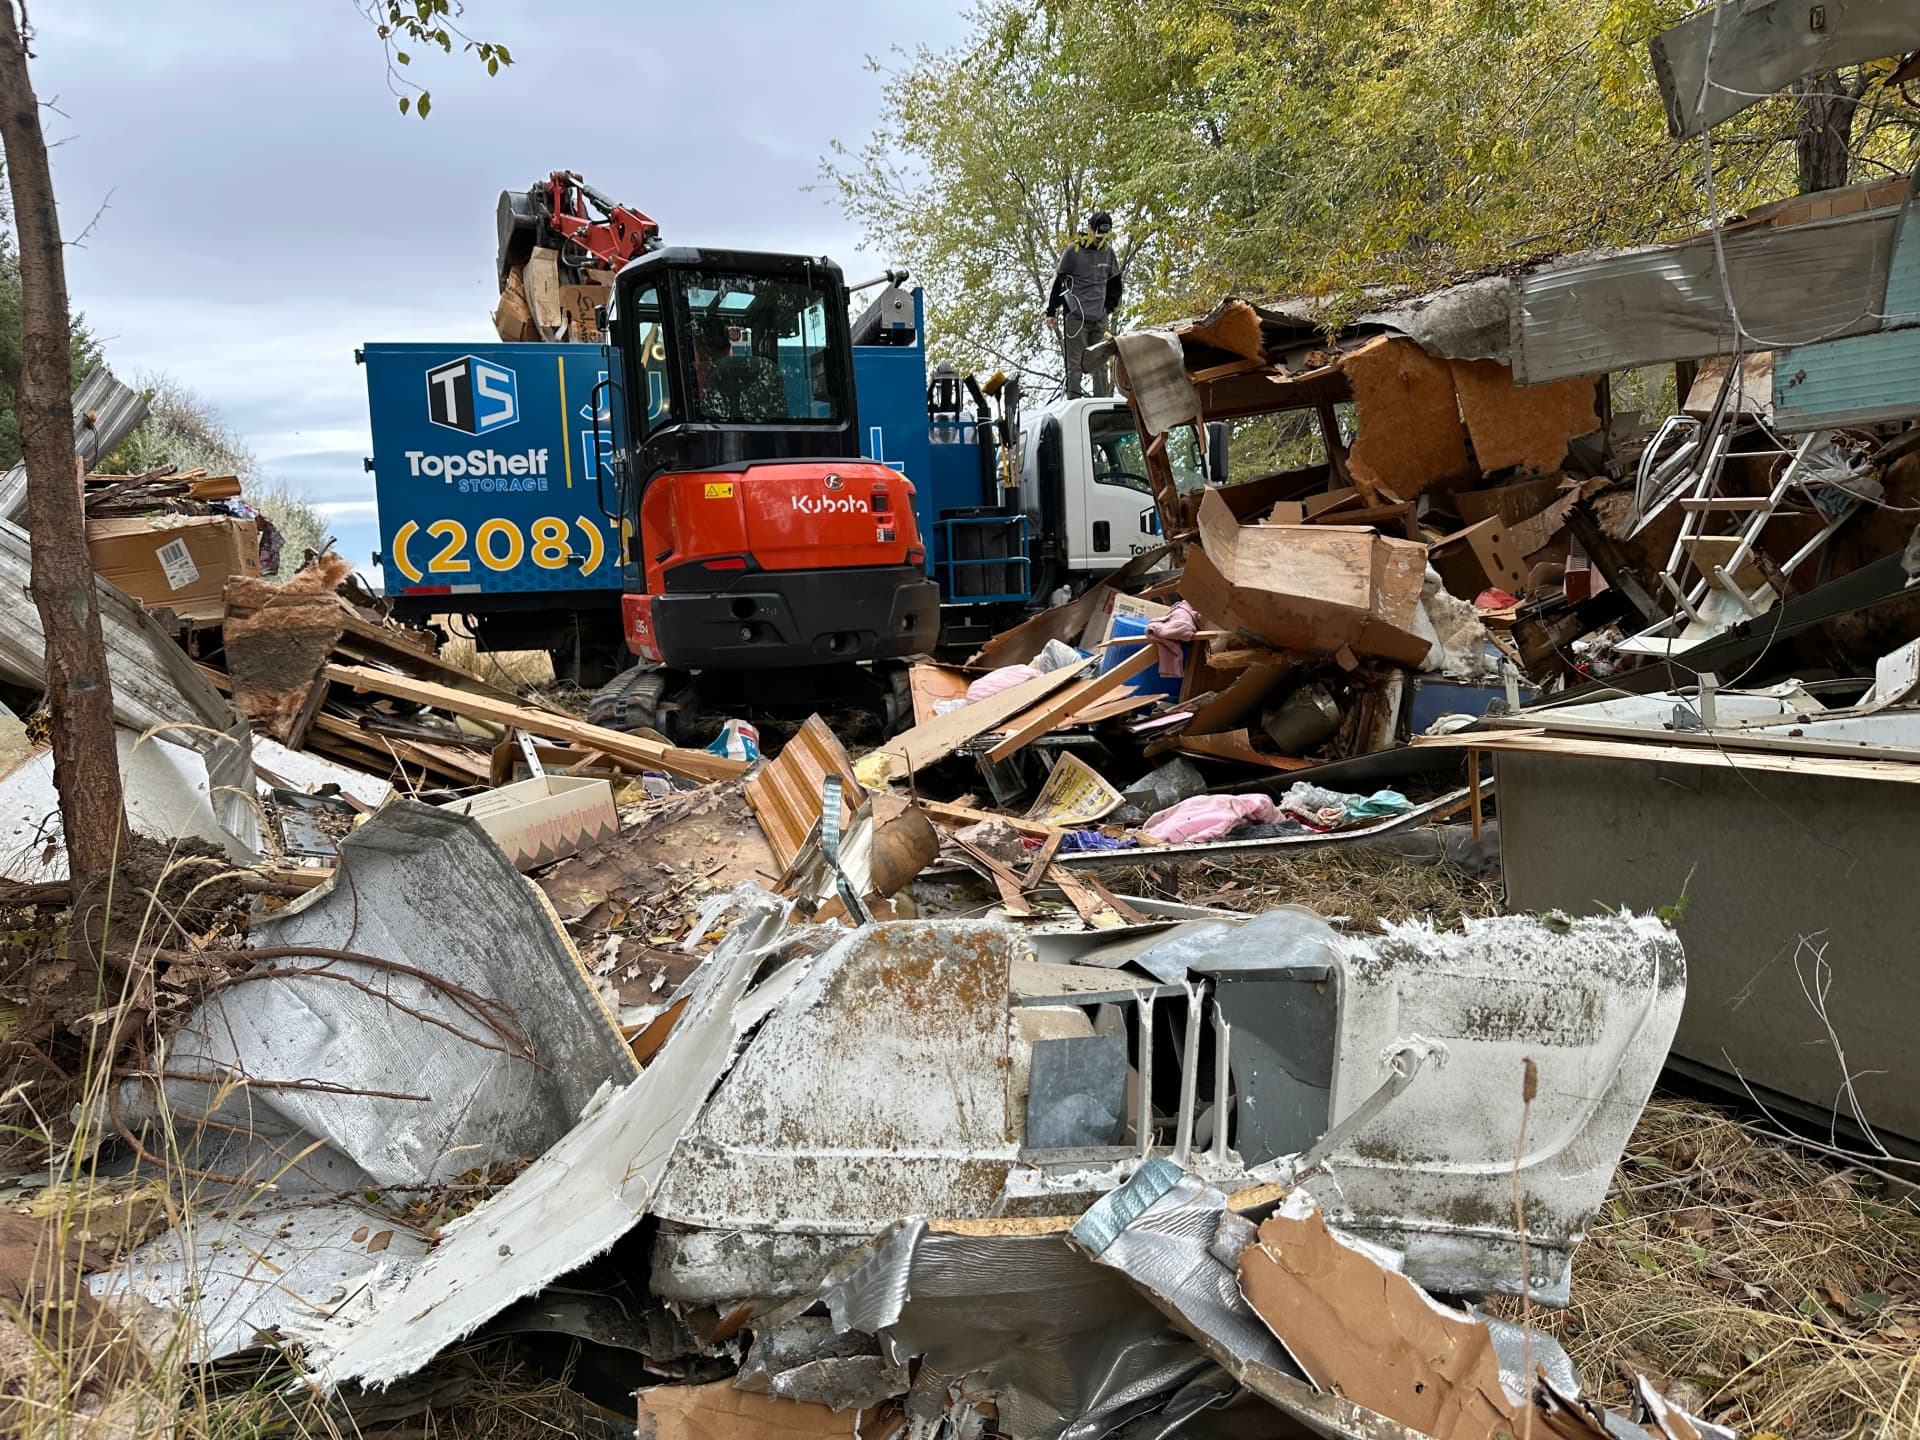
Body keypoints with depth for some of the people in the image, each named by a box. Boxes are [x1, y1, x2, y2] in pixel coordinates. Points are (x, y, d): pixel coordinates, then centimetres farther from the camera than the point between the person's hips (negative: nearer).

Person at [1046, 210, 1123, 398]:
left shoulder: (1108, 252, 9)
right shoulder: (1073, 251, -4)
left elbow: (1114, 282, 21)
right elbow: (1058, 281, -1)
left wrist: (1110, 308, 19)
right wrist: (1051, 312, -1)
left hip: (1100, 318, 5)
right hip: (1076, 317, -5)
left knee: (1101, 362, 6)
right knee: (1075, 362, -5)